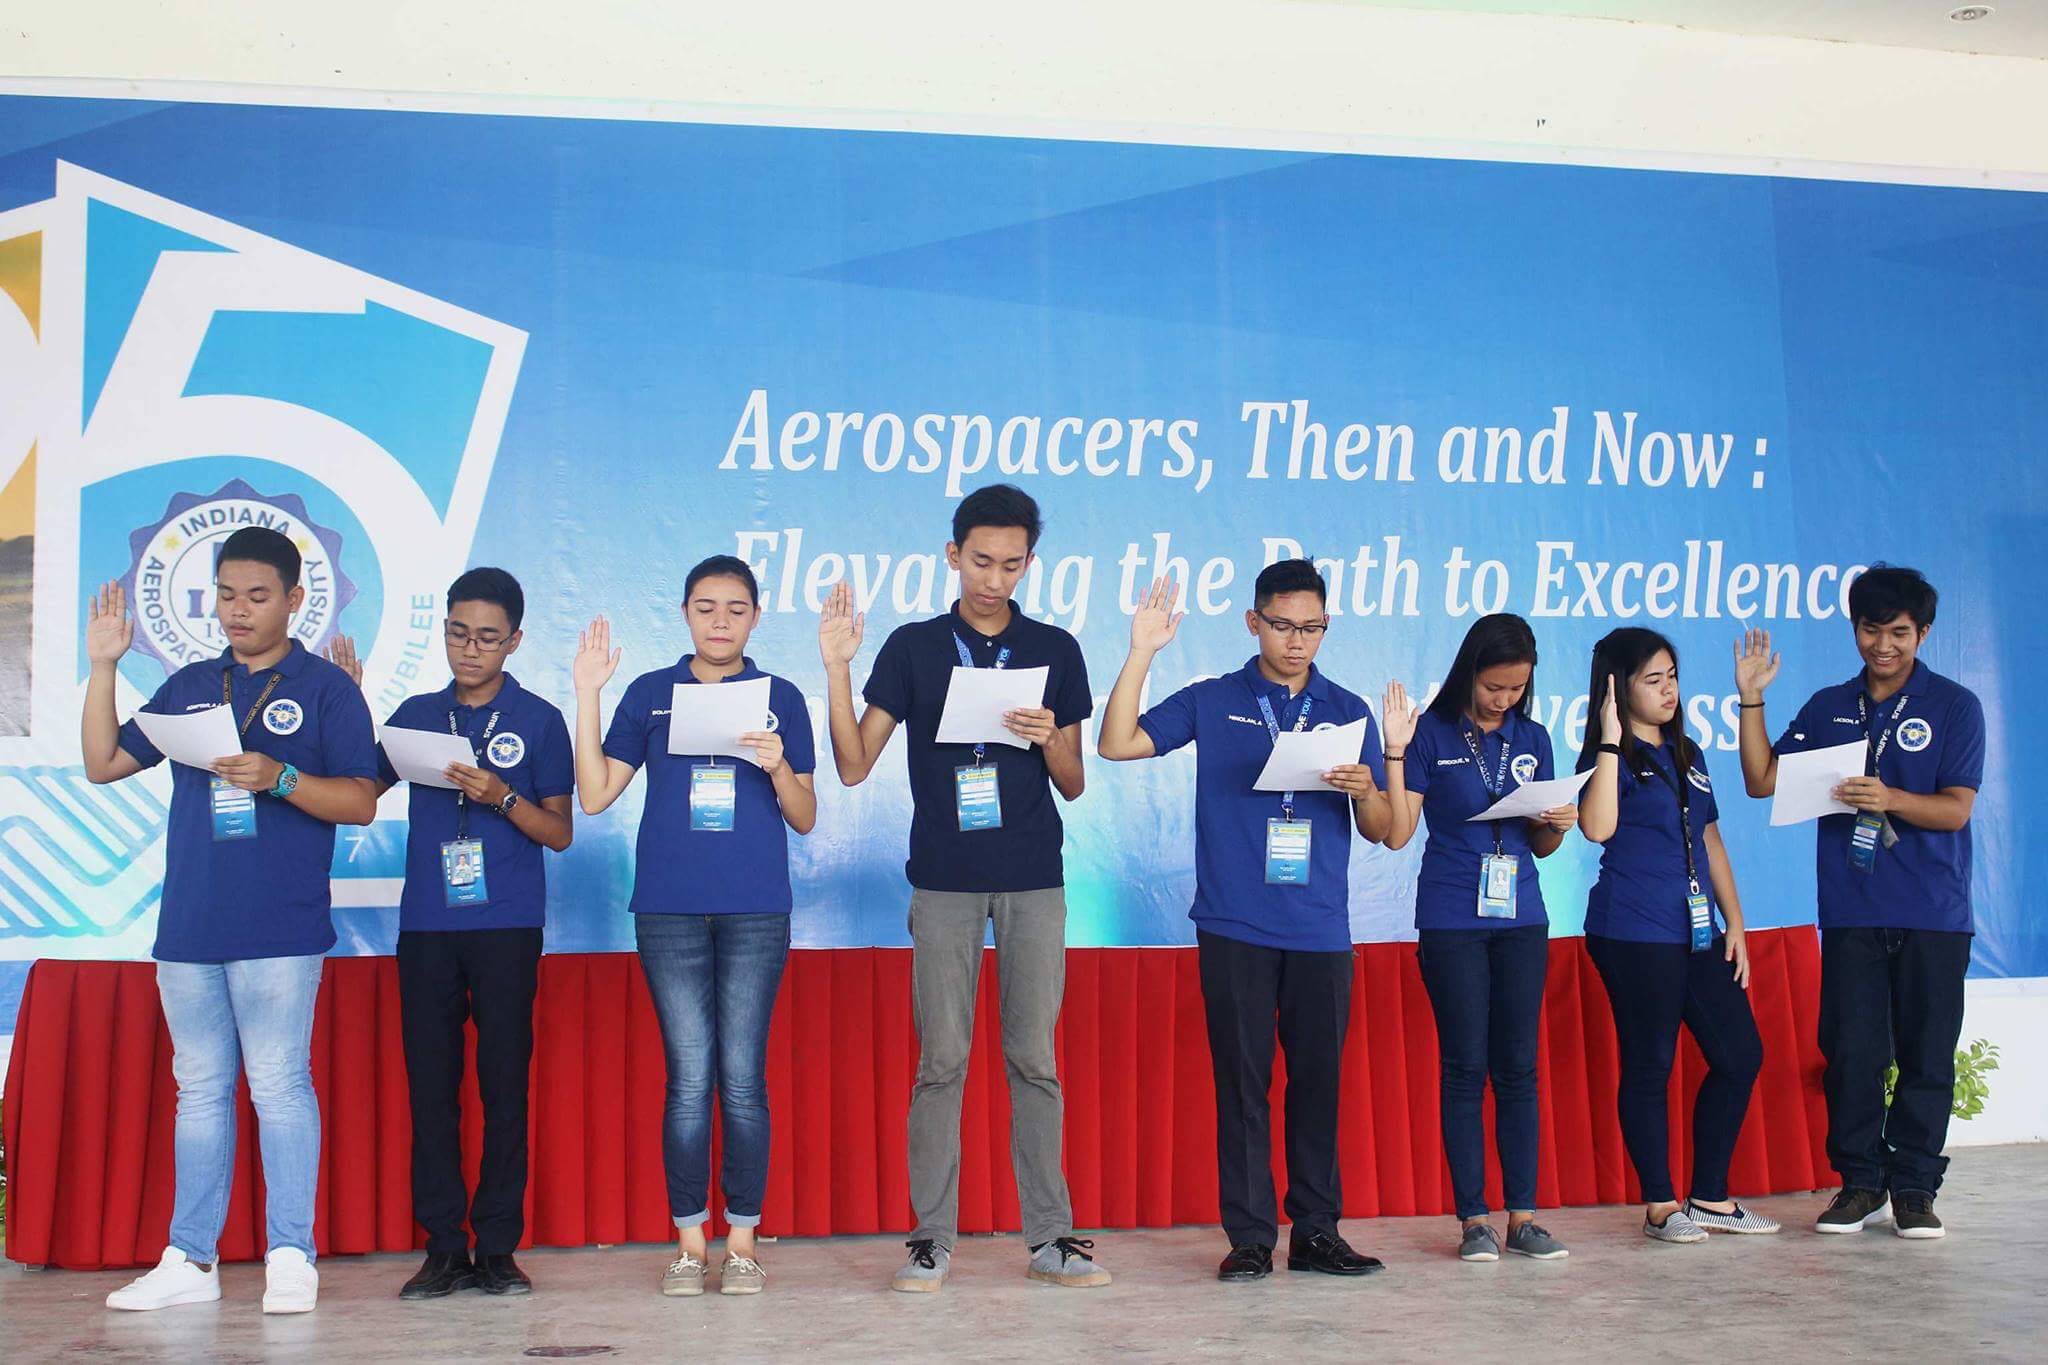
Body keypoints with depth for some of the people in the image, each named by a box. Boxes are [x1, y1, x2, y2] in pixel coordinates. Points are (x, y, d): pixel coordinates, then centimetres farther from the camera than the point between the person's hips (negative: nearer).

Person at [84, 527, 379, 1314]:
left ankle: (291, 1258, 2)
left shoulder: (325, 688, 2)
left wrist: (280, 778, -19)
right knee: (199, 1089, 9)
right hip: (188, 926, 5)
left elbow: (361, 802, -4)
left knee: (279, 1086, -5)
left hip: (279, 930, -5)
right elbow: (104, 763, 16)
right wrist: (102, 667, 8)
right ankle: (189, 1261, 15)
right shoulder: (189, 687, 16)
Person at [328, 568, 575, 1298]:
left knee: (504, 1082, 0)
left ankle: (497, 1246, 7)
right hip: (426, 925, 3)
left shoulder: (539, 720, 4)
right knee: (429, 1084, 2)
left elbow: (560, 833, 4)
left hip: (506, 926, -3)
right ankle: (443, 1246, 9)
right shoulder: (416, 714, 12)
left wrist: (501, 797, -14)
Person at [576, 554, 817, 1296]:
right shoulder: (649, 694, 9)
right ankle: (688, 1241, 10)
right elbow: (594, 795, 3)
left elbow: (805, 819, 7)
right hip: (669, 908, 0)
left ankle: (743, 1240, 10)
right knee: (688, 1078, 1)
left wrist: (778, 768, -12)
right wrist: (587, 697, -2)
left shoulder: (781, 698, 8)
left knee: (742, 1077, 0)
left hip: (756, 911, 0)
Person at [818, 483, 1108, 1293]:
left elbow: (1073, 786, 9)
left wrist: (1050, 740, -12)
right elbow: (855, 765, 0)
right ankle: (932, 1238, 8)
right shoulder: (913, 647, 4)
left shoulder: (1055, 651, 7)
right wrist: (837, 669, -10)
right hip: (944, 882, -1)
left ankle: (1049, 1237, 10)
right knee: (941, 1060, 0)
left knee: (1034, 1059, 3)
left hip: (1034, 882, 1)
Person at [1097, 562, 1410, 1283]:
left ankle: (1316, 1231, 15)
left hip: (1321, 933, 2)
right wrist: (1142, 654, -11)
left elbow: (1386, 834, 8)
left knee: (1318, 1082, 5)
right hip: (1234, 929, -2)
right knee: (1242, 1082, 1)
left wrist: (1368, 787, -14)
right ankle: (1250, 1236, 7)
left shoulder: (1349, 713, 9)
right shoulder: (1212, 702, 6)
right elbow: (1117, 743, -4)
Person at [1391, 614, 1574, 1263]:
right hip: (1451, 921, -3)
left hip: (1521, 918, 4)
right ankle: (1473, 1219, 6)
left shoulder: (1533, 740, 10)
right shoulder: (1431, 735, -2)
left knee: (1518, 1065, 4)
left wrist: (1558, 826, -6)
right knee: (1464, 1066, -1)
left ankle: (1523, 1216, 9)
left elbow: (1540, 845, 16)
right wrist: (1394, 750, -16)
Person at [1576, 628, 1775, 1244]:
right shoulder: (1612, 758, -4)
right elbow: (1598, 827, -23)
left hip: (1697, 932, 8)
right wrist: (1609, 740, -21)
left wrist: (1734, 922, 15)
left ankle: (1710, 1197, 17)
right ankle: (1660, 1206, 8)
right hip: (1633, 933, -8)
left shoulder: (1686, 754, 17)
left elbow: (1710, 840, 21)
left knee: (1740, 1055, 7)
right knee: (1649, 1066, -1)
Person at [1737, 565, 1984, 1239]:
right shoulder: (1829, 708, 12)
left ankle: (1914, 1188, 11)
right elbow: (1762, 780, 6)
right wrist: (1751, 699, -3)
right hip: (1851, 912, 2)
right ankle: (1859, 1182, 12)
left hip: (1933, 915, -2)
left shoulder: (1954, 706, 2)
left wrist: (1890, 798, -24)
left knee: (1926, 1056, 1)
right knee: (1851, 1052, 1)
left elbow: (1956, 809, -6)